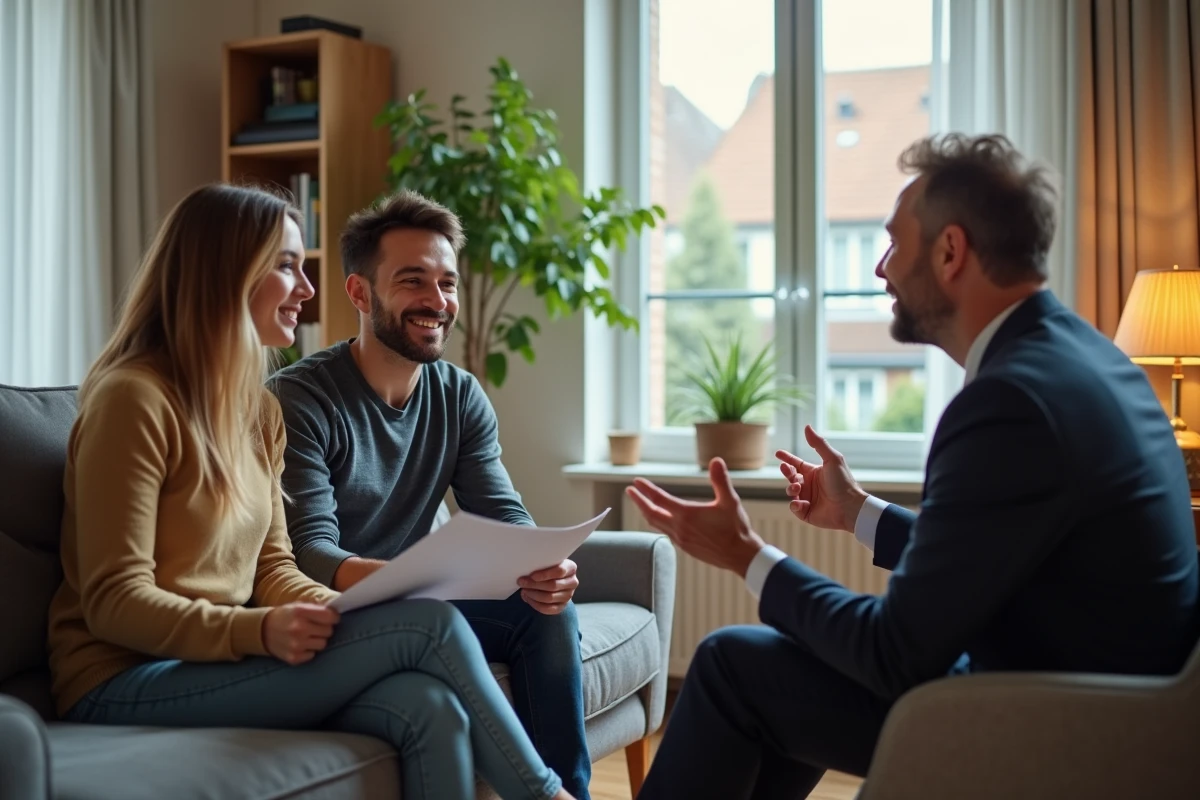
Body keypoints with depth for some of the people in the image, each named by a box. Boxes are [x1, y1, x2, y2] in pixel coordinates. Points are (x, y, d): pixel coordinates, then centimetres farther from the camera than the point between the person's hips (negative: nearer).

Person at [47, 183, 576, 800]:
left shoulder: (258, 408, 12)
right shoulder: (134, 399, -12)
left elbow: (271, 565, 11)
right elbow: (114, 602, -15)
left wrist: (337, 611, -10)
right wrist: (259, 631, -28)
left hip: (222, 660, 7)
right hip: (126, 684, -7)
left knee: (429, 707, -23)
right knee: (428, 625, -20)